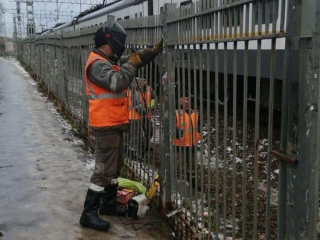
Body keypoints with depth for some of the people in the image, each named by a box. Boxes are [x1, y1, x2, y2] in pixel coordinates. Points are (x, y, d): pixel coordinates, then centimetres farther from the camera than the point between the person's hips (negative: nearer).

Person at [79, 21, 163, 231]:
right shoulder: (97, 64, -17)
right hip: (106, 125, -10)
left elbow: (135, 61, 22)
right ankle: (89, 213, 0)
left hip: (114, 123, 10)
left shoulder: (111, 61, 14)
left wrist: (153, 51, 8)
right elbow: (117, 82, -31)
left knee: (115, 166, 18)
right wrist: (131, 64, -17)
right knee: (104, 169, -8)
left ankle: (109, 204, 32)